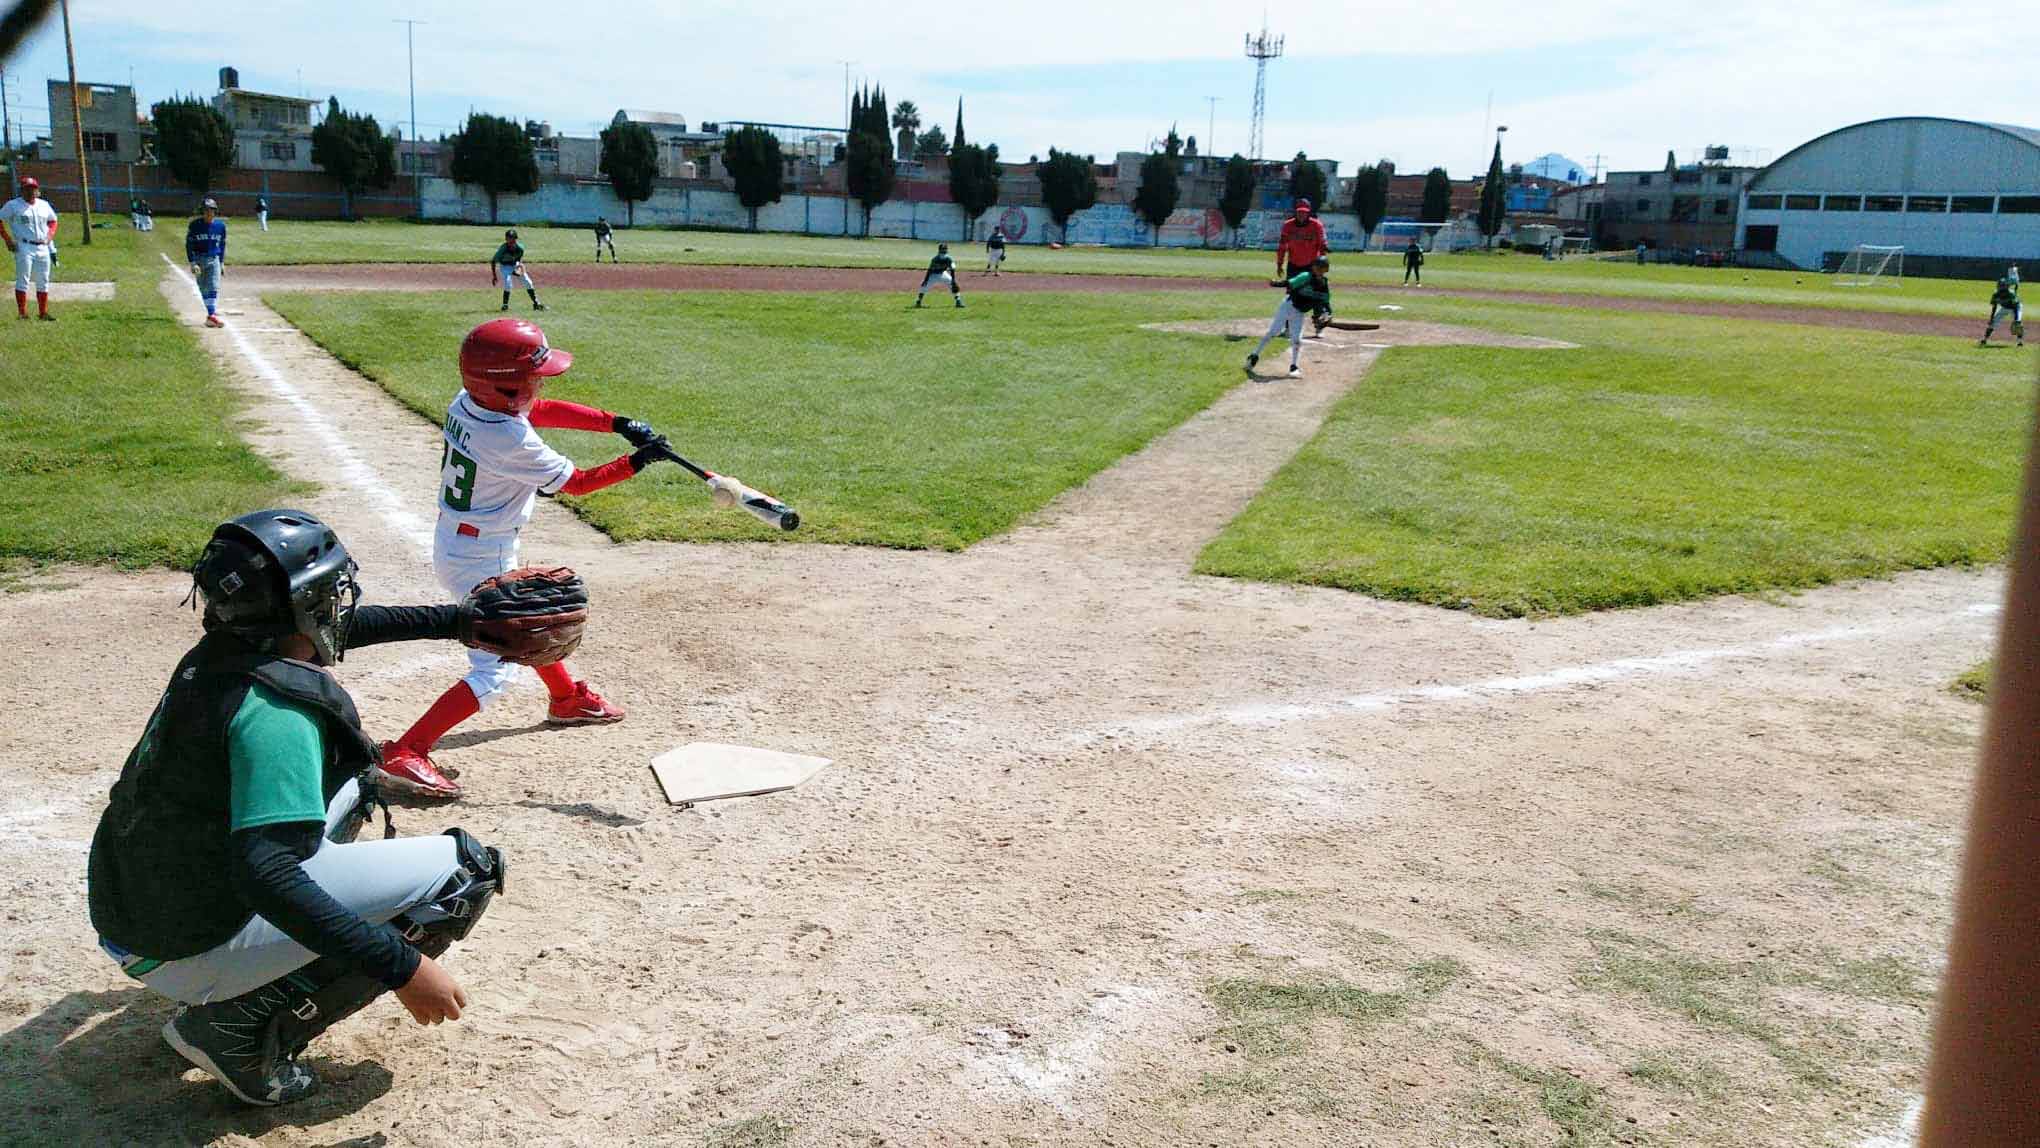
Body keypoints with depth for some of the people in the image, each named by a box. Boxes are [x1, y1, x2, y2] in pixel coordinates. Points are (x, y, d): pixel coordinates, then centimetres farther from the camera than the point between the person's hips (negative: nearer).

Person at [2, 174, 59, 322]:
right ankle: (22, 313, -5)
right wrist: (8, 240, -8)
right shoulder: (13, 205, -2)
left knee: (43, 282, 8)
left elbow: (53, 220, 26)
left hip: (43, 247, 5)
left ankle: (43, 313, 14)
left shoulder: (44, 204, 12)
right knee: (23, 280, -6)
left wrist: (50, 236, 10)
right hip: (24, 247, -5)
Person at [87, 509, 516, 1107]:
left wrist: (459, 619, 29)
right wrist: (399, 965, -33)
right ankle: (245, 1026, -6)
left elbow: (344, 626, 21)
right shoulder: (275, 709, -26)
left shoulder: (219, 651, 2)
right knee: (467, 867, -11)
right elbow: (264, 874, -35)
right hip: (186, 954, -9)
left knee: (352, 783, 25)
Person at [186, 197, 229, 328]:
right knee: (203, 289, 6)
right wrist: (192, 263, -13)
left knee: (214, 287, -12)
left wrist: (222, 262, 12)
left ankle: (211, 315, -17)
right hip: (198, 259, 0)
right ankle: (212, 311, 20)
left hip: (214, 260, 0)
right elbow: (189, 245, -4)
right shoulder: (195, 225, -6)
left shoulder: (220, 225, 1)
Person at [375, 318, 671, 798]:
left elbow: (545, 410, 5)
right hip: (480, 559, -10)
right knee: (494, 671, -7)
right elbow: (577, 482, -16)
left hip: (454, 541, 10)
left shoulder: (467, 401, -6)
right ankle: (404, 754, -10)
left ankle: (566, 699, 51)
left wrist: (618, 423, -2)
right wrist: (637, 461, -7)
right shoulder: (511, 442, -30)